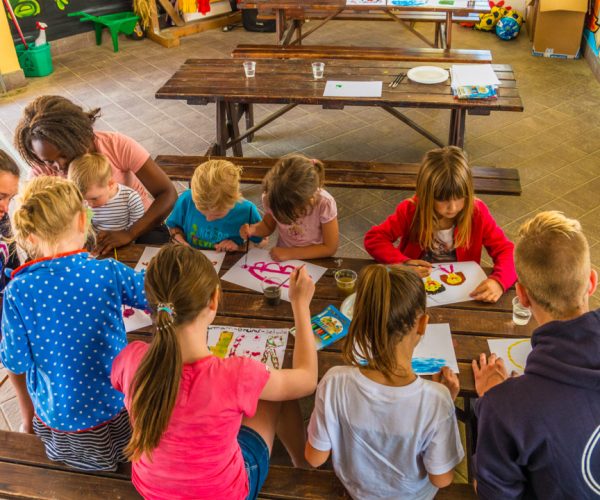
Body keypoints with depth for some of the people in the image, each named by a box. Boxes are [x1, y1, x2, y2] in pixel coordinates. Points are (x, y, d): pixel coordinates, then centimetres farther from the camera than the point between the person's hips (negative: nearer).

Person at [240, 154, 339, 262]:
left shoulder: (324, 204, -26)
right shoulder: (271, 198, -17)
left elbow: (330, 248, -16)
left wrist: (290, 253, -19)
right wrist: (253, 229, -17)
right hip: (282, 259, 3)